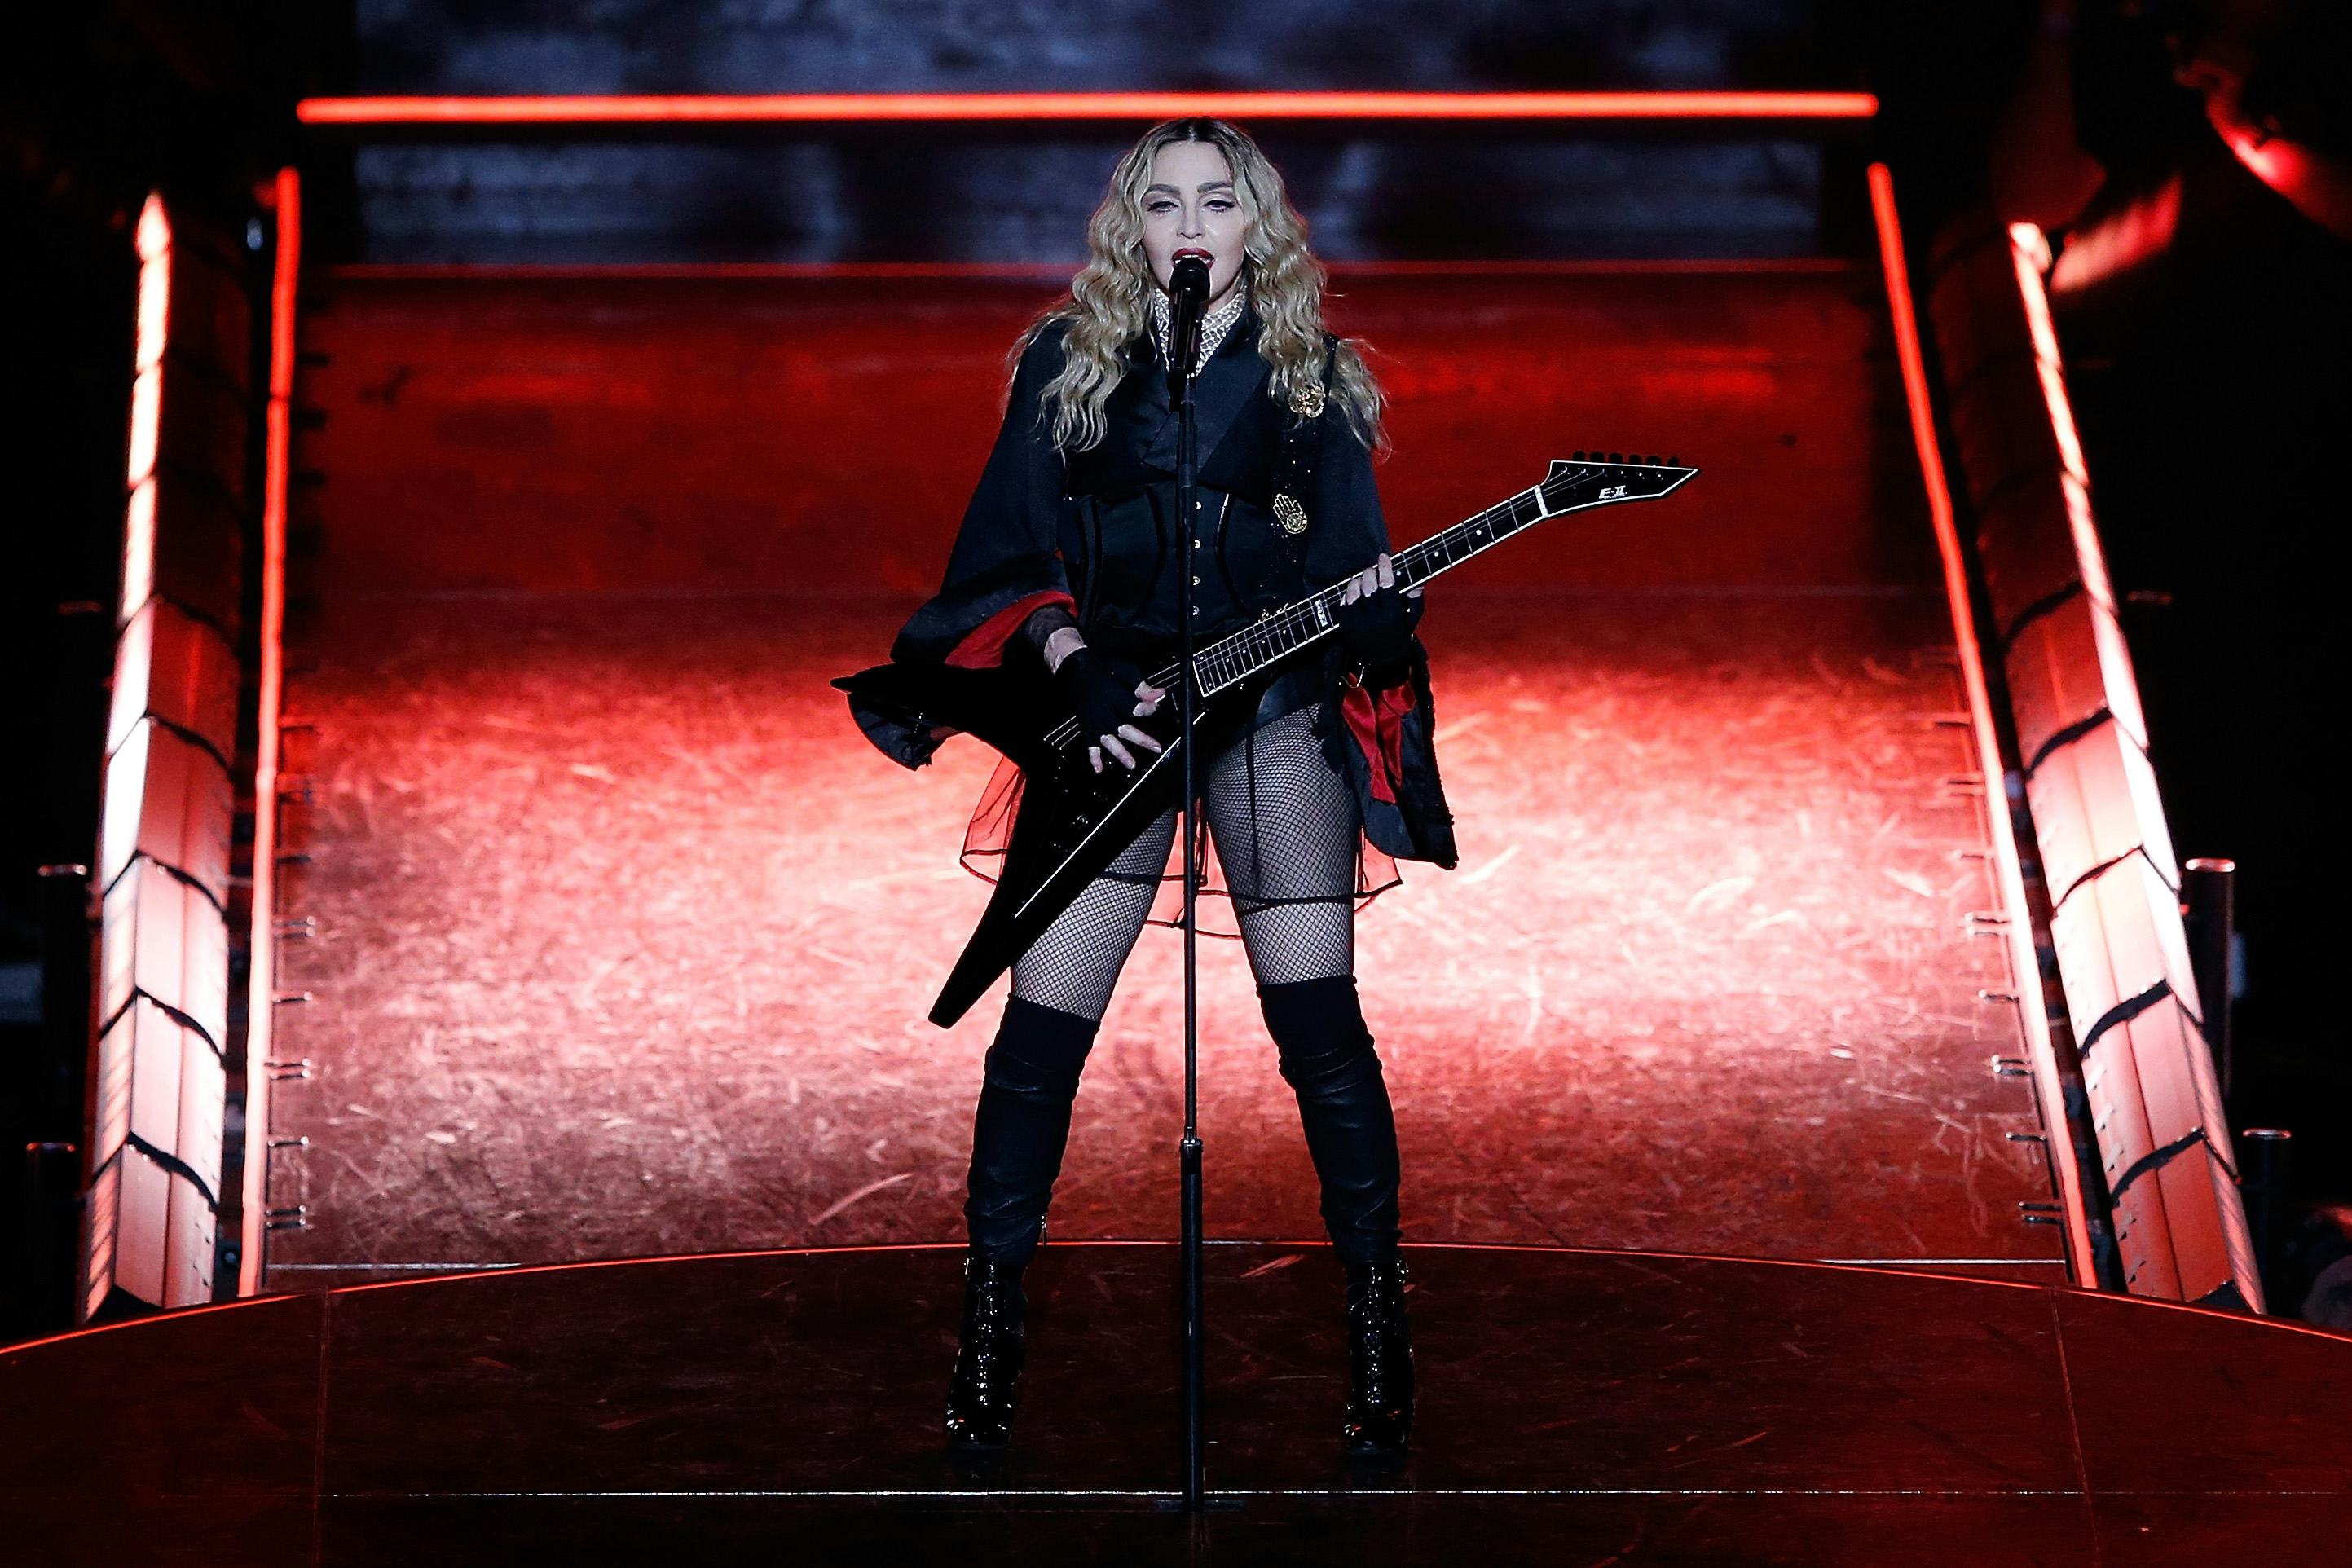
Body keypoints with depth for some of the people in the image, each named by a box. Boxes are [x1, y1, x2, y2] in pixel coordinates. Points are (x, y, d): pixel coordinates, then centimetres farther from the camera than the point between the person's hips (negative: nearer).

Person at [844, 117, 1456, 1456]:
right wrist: (1078, 667, -13)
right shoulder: (1067, 361, 7)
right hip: (1110, 712, 0)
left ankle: (1381, 1332, 9)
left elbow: (1352, 565, 5)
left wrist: (1379, 610, -18)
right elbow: (1007, 554, 3)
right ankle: (992, 1324, 12)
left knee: (1321, 1023, -4)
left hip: (1274, 712, 0)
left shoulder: (1310, 377, 9)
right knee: (1041, 1031, -2)